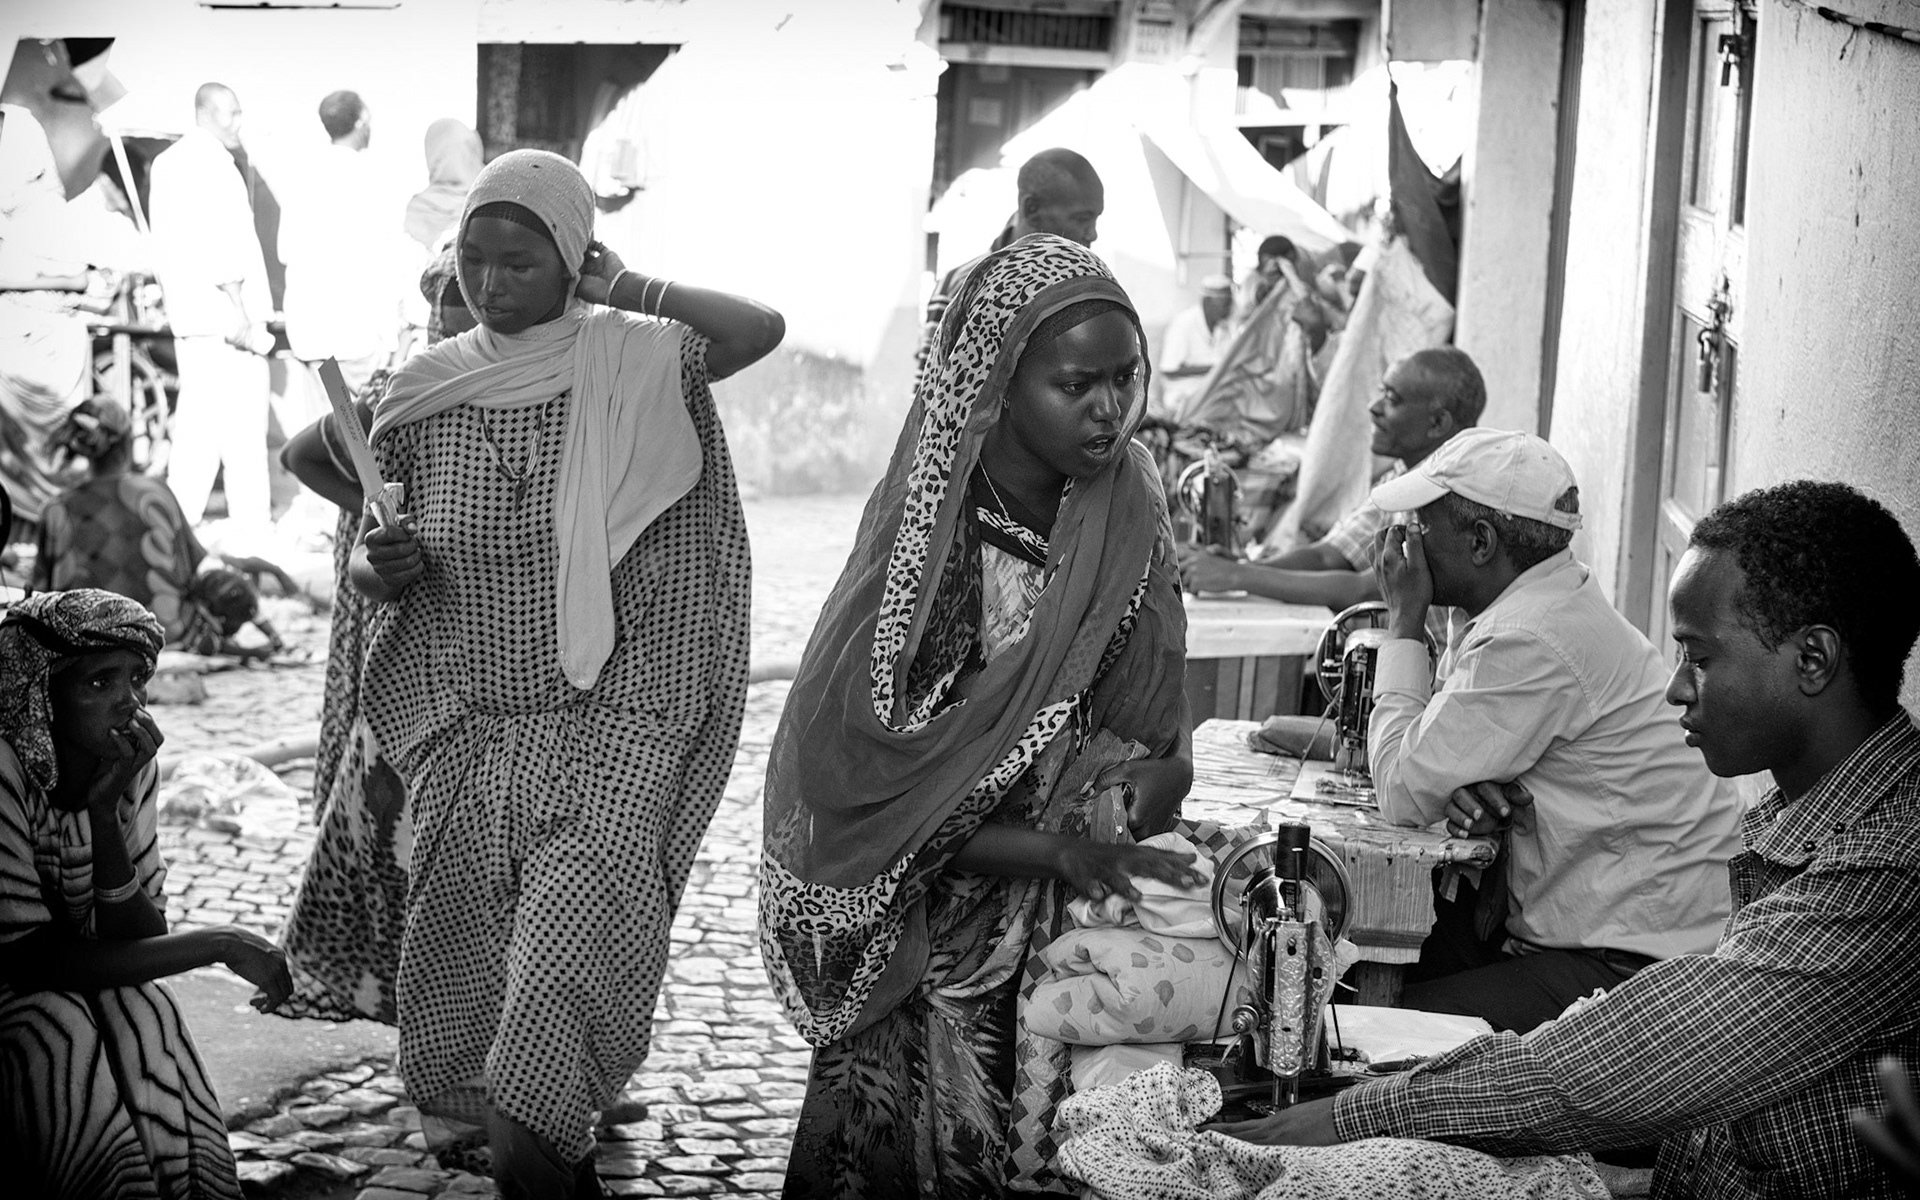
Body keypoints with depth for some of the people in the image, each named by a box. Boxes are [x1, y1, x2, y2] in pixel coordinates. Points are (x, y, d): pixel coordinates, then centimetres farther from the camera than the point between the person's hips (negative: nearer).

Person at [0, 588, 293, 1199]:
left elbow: (139, 942, -10)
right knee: (61, 1030, -31)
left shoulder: (131, 765, -6)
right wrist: (217, 945, -24)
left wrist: (105, 810, -23)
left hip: (83, 993, 4)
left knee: (143, 1012, -25)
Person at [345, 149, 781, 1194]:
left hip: (608, 716, -3)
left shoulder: (633, 364, -3)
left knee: (587, 907, -19)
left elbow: (761, 330, -18)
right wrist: (378, 568, -12)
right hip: (463, 720, 3)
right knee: (467, 933, 8)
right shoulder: (424, 391, 4)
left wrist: (620, 285, -8)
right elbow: (365, 552, 12)